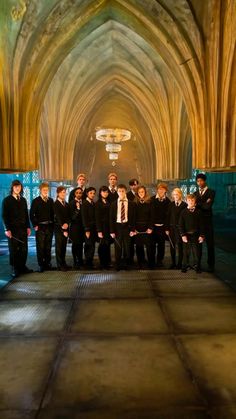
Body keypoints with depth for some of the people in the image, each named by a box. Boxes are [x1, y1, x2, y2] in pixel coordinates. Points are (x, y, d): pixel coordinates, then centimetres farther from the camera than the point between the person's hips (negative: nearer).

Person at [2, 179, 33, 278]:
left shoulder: (23, 200, 14)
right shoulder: (7, 200, 1)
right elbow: (4, 216, -4)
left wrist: (28, 227, 8)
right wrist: (7, 229, -11)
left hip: (23, 228, 4)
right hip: (13, 229, -4)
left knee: (24, 249, 3)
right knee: (14, 250, 2)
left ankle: (22, 267, 13)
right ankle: (15, 269, 10)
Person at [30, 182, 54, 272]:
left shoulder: (50, 200, 11)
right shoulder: (36, 201, 0)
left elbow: (53, 213, 13)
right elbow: (31, 214, -4)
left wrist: (53, 223, 4)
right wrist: (35, 225, -9)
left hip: (49, 226, 4)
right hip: (40, 227, -4)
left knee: (48, 247, 9)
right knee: (40, 247, -2)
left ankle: (47, 264, 18)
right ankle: (41, 265, 6)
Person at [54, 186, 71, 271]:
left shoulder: (66, 204, 13)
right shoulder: (56, 204, -5)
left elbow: (68, 216, 8)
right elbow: (58, 217, -11)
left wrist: (67, 224, -14)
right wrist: (63, 229, -15)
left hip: (65, 227, 5)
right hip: (59, 228, -5)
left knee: (64, 246, 9)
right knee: (59, 246, 0)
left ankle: (63, 263, 18)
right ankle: (59, 265, 5)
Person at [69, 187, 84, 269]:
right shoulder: (72, 203, -3)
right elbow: (72, 216, -11)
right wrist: (77, 209, -23)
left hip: (82, 226, 4)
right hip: (75, 226, -4)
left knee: (81, 244, 8)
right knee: (75, 244, 0)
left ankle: (80, 260, 18)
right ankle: (75, 262, 7)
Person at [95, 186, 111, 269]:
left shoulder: (108, 203, 11)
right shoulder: (98, 203, -2)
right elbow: (97, 218, -6)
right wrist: (99, 230, -11)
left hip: (109, 226, 4)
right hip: (102, 227, -4)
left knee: (107, 244, 8)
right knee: (103, 245, -2)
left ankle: (107, 263, 17)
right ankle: (103, 264, 8)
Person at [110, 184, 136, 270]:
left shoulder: (131, 204, 3)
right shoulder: (113, 204, 3)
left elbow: (133, 217, 3)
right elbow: (111, 218, 2)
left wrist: (133, 229, -4)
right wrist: (112, 231, -4)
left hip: (127, 226, 0)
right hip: (117, 227, 0)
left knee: (127, 247, 5)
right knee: (118, 247, 5)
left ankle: (126, 265, 20)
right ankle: (118, 265, 17)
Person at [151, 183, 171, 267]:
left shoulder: (167, 201, 2)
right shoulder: (152, 199, -1)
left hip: (162, 226, 1)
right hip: (153, 225, -1)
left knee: (161, 244, 8)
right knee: (152, 243, 5)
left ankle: (160, 260, 21)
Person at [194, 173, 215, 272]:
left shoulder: (211, 192, -2)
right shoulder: (195, 193, 13)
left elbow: (208, 206, -15)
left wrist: (197, 204, -9)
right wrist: (203, 204, -13)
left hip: (207, 221, -4)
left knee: (210, 244, 2)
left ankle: (211, 265, 10)